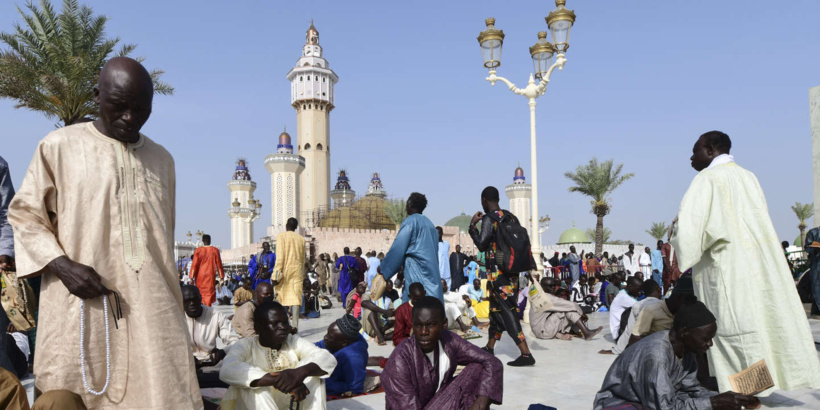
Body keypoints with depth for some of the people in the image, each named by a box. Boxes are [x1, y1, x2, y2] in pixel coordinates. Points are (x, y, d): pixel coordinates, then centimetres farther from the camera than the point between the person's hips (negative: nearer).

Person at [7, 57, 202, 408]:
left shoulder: (161, 159, 13)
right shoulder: (60, 146, 1)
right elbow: (24, 214, 5)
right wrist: (62, 265, -11)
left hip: (151, 304, 3)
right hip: (80, 305, -2)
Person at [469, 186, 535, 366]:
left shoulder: (489, 219, -12)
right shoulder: (512, 217, 10)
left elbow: (481, 245, -17)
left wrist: (472, 225, -5)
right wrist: (531, 267, 16)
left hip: (497, 273, -8)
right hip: (513, 271, 8)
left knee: (507, 312, -7)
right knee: (497, 308, 18)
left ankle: (526, 354, -12)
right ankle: (489, 347, 31)